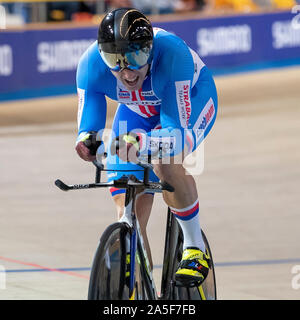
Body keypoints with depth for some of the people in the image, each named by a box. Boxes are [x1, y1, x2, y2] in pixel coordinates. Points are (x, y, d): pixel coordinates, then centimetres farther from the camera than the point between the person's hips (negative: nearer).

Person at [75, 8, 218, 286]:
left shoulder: (172, 53, -42)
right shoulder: (91, 65, -32)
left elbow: (179, 132, -42)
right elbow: (87, 125, -25)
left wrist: (145, 142, -62)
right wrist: (86, 141, -49)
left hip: (191, 98, -4)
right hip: (138, 111, 4)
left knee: (165, 164, -36)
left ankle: (195, 249, -13)